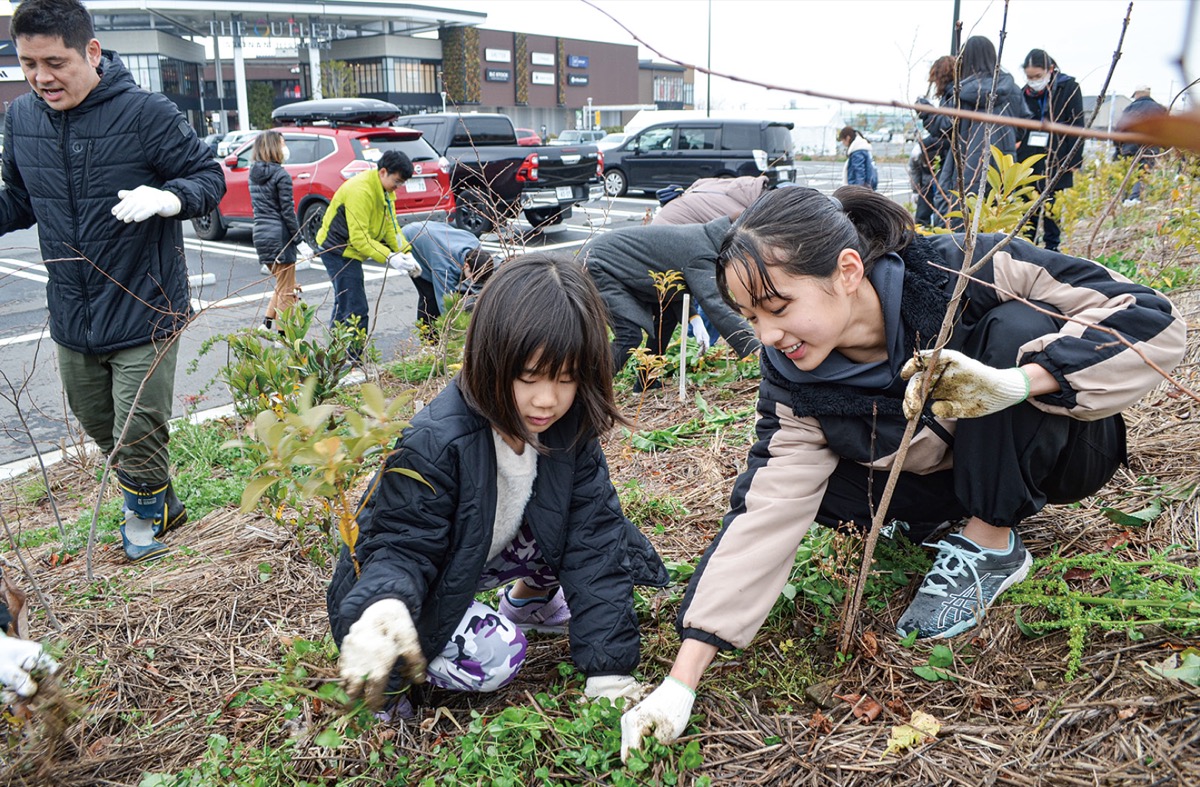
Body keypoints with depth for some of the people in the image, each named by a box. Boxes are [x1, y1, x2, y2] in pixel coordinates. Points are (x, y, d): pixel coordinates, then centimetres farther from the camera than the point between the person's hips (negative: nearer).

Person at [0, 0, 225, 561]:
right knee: (99, 426, 19)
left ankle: (144, 517, 29)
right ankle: (161, 504, 42)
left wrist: (169, 197, -29)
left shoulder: (146, 112, -14)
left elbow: (210, 178, -8)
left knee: (137, 434, 0)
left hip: (143, 314, -6)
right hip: (71, 318, 6)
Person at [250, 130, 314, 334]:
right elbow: (287, 212, -15)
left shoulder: (254, 174, 12)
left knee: (282, 285, 22)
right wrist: (300, 242, -11)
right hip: (279, 235, -8)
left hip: (260, 234, 8)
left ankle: (267, 323, 16)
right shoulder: (281, 176, -12)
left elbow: (260, 207, 15)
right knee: (286, 291, 2)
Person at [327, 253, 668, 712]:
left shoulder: (568, 429, -18)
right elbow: (401, 546, -26)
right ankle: (389, 668, -1)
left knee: (595, 519, -14)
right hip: (427, 575, -5)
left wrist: (610, 668, -23)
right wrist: (384, 608, -52)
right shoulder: (435, 445, -33)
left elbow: (594, 536, -19)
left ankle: (531, 600, 14)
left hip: (491, 552, 6)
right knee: (492, 659, -29)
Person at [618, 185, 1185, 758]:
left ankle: (991, 544, -15)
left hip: (1066, 447, -2)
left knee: (1013, 324, -31)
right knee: (807, 482, -21)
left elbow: (1153, 320, -29)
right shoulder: (795, 383, -20)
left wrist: (1017, 382, -47)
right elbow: (765, 515, -24)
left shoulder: (966, 272, -31)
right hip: (963, 472, 3)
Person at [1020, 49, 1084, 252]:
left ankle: (1052, 248, 6)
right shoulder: (1026, 92, 10)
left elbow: (1077, 126, -2)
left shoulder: (1068, 87, 0)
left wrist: (1074, 160, -8)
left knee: (1051, 207, -3)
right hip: (1029, 159, 4)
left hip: (1056, 161, -4)